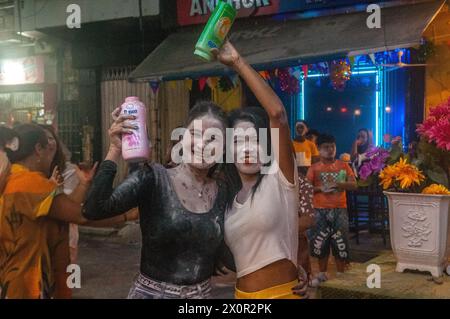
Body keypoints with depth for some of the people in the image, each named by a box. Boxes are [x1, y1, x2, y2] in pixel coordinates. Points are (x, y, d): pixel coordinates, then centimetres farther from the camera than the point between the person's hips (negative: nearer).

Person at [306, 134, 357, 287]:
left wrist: (337, 184, -15)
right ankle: (322, 274, 19)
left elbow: (353, 185, 0)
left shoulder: (343, 166, 6)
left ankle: (341, 274, 13)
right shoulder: (314, 168, 4)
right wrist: (320, 188, -16)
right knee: (320, 242, 5)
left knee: (340, 242, 2)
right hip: (320, 210, 0)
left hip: (339, 210, 0)